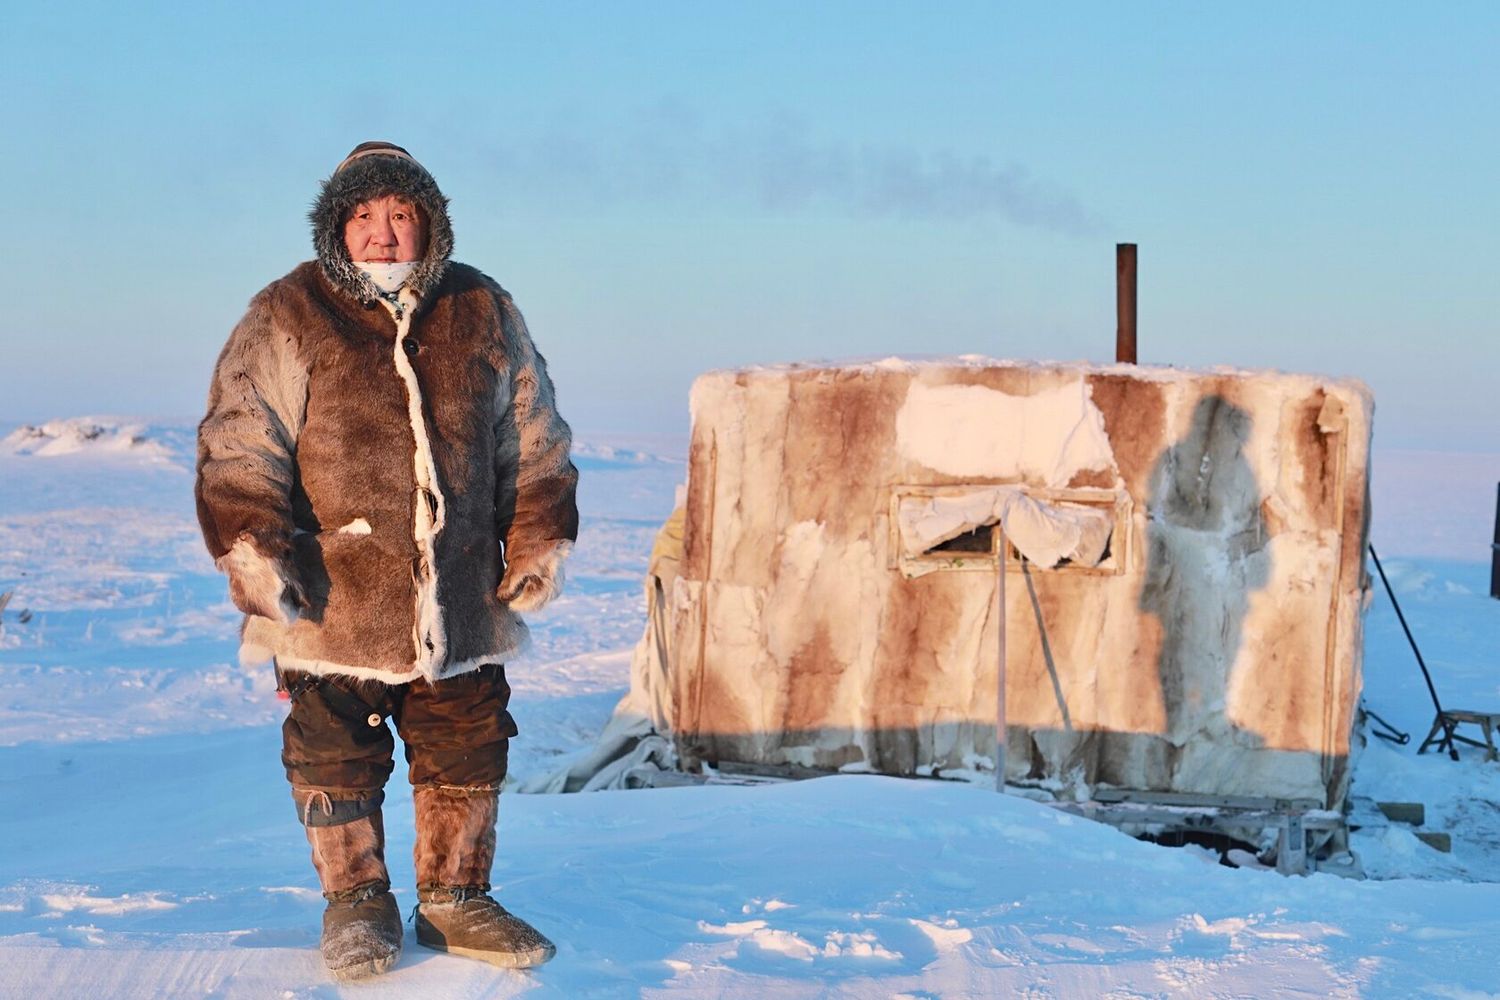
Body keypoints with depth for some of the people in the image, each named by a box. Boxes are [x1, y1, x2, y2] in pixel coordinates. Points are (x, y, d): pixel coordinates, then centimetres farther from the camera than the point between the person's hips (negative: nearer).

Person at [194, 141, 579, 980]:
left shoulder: (483, 313, 7)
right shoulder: (288, 321, -4)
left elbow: (535, 442, 14)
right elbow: (237, 447, -6)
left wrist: (541, 540, 9)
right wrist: (251, 549, -15)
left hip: (461, 603, 3)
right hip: (334, 598, -3)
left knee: (468, 749, 10)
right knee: (339, 755, 6)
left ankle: (455, 898, 26)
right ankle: (357, 906, 23)